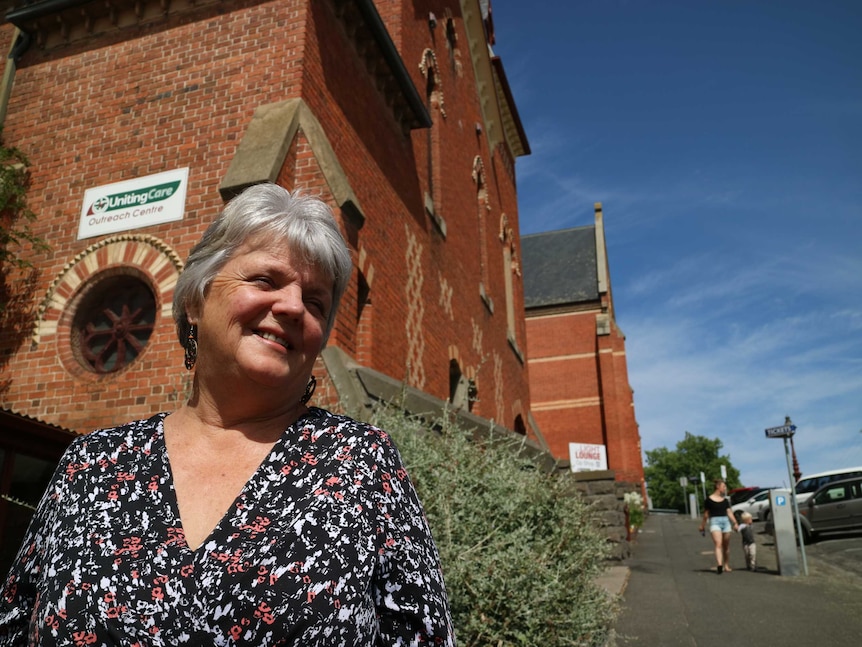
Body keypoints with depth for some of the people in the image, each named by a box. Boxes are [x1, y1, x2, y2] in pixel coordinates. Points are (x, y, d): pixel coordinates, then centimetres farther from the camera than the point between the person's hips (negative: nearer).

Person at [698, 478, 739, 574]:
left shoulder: (725, 500, 13)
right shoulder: (709, 500, 0)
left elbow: (729, 512, 10)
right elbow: (706, 514, 6)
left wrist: (735, 523, -2)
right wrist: (702, 525, 10)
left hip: (725, 521, 5)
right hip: (715, 522, -5)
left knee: (726, 546, 8)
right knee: (718, 544, -19)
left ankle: (726, 565, 20)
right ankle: (719, 565, -31)